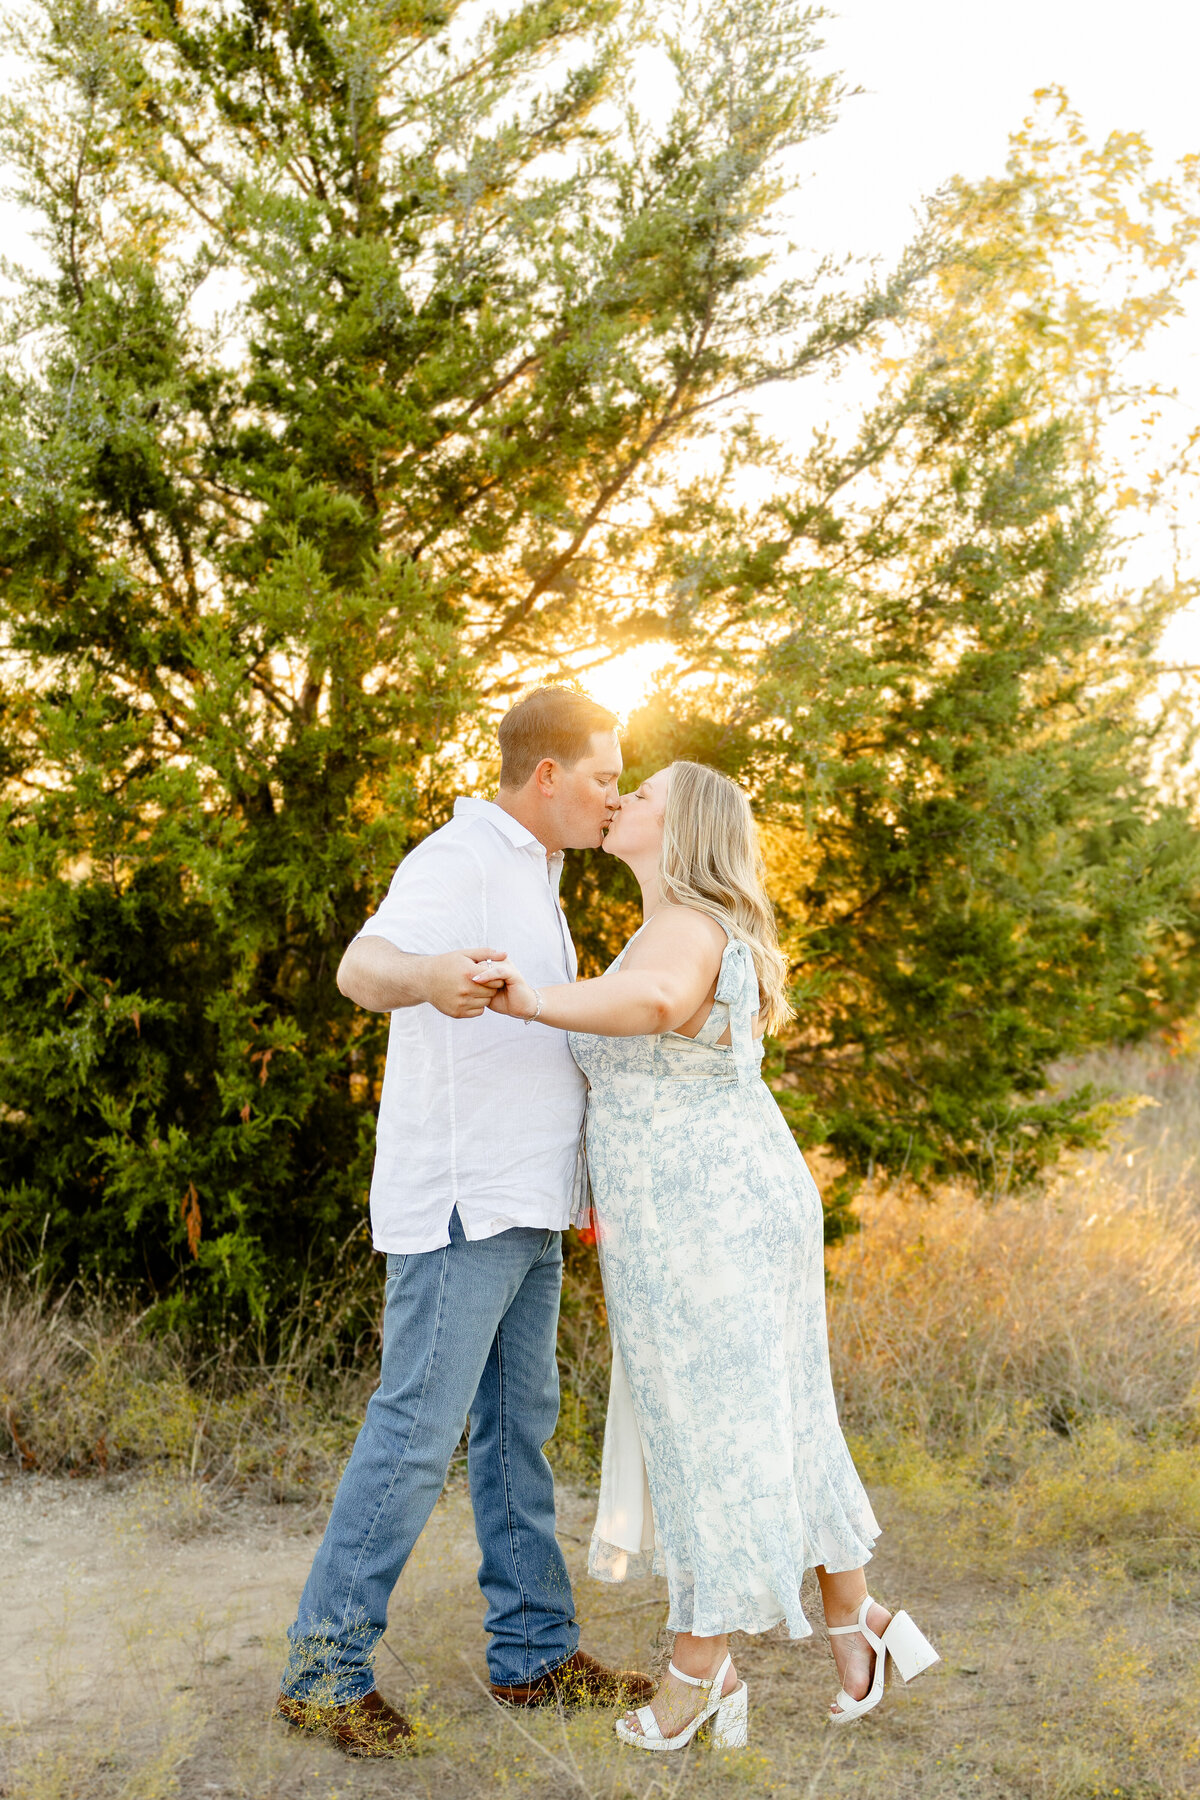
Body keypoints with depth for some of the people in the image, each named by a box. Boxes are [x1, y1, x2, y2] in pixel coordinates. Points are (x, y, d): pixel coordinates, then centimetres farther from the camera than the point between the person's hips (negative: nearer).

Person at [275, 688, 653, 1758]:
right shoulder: (458, 861, -13)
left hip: (525, 1208, 10)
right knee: (418, 1429, -7)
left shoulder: (529, 878, 18)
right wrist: (427, 975, -56)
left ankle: (535, 1651, 21)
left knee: (518, 1426, 13)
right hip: (460, 1200, -10)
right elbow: (362, 967, -34)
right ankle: (324, 1667, 2)